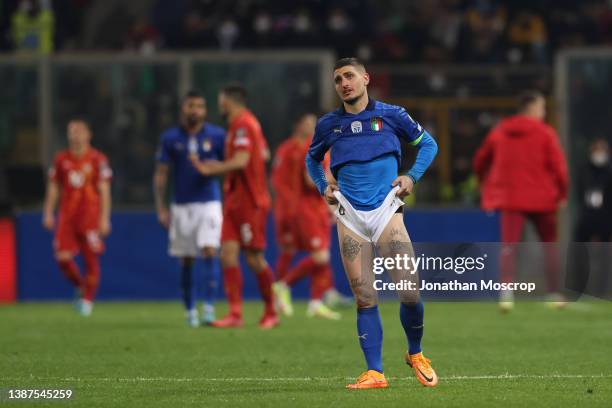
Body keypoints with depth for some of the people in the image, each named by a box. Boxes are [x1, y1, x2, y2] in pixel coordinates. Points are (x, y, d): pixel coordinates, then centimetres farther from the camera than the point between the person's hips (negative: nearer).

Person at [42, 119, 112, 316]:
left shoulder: (97, 159, -2)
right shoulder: (61, 159, 8)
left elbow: (104, 191, -2)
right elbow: (53, 188, 14)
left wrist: (104, 218, -7)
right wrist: (48, 213, 8)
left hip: (90, 216, -3)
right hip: (67, 216, 3)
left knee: (91, 259, -1)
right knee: (63, 257, -8)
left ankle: (88, 298, 14)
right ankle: (80, 287, 18)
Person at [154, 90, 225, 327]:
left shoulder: (216, 136, 1)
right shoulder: (170, 138, 3)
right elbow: (161, 174, 5)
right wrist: (161, 208, 0)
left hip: (209, 203, -1)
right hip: (182, 206, 1)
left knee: (210, 252, -16)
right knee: (186, 261, 5)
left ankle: (209, 308, -17)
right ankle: (190, 310, 17)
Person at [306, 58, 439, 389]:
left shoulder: (391, 115, 4)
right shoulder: (328, 124, 10)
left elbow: (428, 144, 15)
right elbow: (312, 159, 28)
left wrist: (412, 176, 1)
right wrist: (323, 187, 11)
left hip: (386, 209, -2)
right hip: (349, 215, 2)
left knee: (410, 292, -10)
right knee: (365, 299, -5)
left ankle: (415, 354, 15)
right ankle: (374, 372, -3)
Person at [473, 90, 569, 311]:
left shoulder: (499, 131, 10)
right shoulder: (545, 133, -2)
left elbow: (480, 161, 17)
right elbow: (558, 166, -9)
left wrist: (485, 184, 33)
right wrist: (562, 193, 1)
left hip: (509, 199, 2)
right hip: (541, 197, -2)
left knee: (509, 245, -8)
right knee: (549, 244, 15)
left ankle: (506, 294, -29)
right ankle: (555, 294, 17)